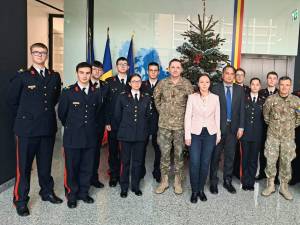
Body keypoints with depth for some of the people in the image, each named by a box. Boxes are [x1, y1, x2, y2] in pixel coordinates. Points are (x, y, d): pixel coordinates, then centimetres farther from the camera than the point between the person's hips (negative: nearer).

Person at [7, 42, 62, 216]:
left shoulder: (55, 77, 7)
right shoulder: (22, 76, -2)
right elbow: (12, 101, 5)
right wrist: (24, 117, 10)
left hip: (48, 128, 3)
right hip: (27, 128, -3)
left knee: (46, 163, 15)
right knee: (24, 166, 5)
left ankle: (47, 192, 31)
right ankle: (21, 200, 19)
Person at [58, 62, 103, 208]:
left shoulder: (97, 92, 5)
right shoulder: (68, 92, -3)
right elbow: (61, 114, 4)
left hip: (90, 137, 3)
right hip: (72, 137, -2)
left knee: (87, 168, 11)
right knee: (71, 168, 7)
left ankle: (83, 193, 29)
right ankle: (72, 195, 25)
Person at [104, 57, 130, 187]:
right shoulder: (109, 82, 5)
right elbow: (106, 103, 0)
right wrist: (107, 122, -7)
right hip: (113, 122, 0)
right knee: (113, 150, 7)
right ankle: (114, 175, 20)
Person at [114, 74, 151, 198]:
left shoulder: (146, 98, 7)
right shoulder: (122, 97, 1)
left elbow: (147, 116, 13)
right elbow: (117, 116, 5)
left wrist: (143, 128, 8)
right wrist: (123, 128, 8)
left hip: (140, 135, 2)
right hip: (126, 134, -2)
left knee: (138, 162, 9)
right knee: (125, 161, 5)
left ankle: (135, 186, 24)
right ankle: (124, 187, 19)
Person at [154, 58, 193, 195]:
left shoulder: (186, 84, -2)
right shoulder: (162, 83, 2)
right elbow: (156, 98, 15)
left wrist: (186, 114, 3)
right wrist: (161, 110, 8)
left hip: (180, 124, -1)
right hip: (164, 124, 1)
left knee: (179, 153, 8)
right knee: (164, 153, 6)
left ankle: (178, 181, 22)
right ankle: (164, 181, 20)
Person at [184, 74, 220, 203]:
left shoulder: (215, 98, 5)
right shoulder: (192, 97, 0)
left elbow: (217, 117, 8)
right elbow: (188, 116, -1)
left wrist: (218, 134, 6)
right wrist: (187, 135, -6)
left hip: (210, 133, 2)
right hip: (195, 133, -1)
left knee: (205, 163, 6)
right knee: (194, 163, -4)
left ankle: (201, 189, 22)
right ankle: (194, 191, 13)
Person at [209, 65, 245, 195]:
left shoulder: (240, 90, 5)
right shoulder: (215, 89, -3)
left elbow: (242, 109, 4)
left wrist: (241, 127, -1)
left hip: (233, 127, 3)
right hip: (218, 127, -2)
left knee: (230, 156, 11)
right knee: (215, 155, 7)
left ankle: (227, 181, 26)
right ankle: (213, 182, 21)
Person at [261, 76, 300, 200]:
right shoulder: (271, 99, -6)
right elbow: (266, 114, 9)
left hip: (288, 137, 1)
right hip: (272, 135, 0)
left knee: (286, 162, 8)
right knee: (270, 161, 4)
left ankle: (284, 187, 23)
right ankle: (270, 185, 19)